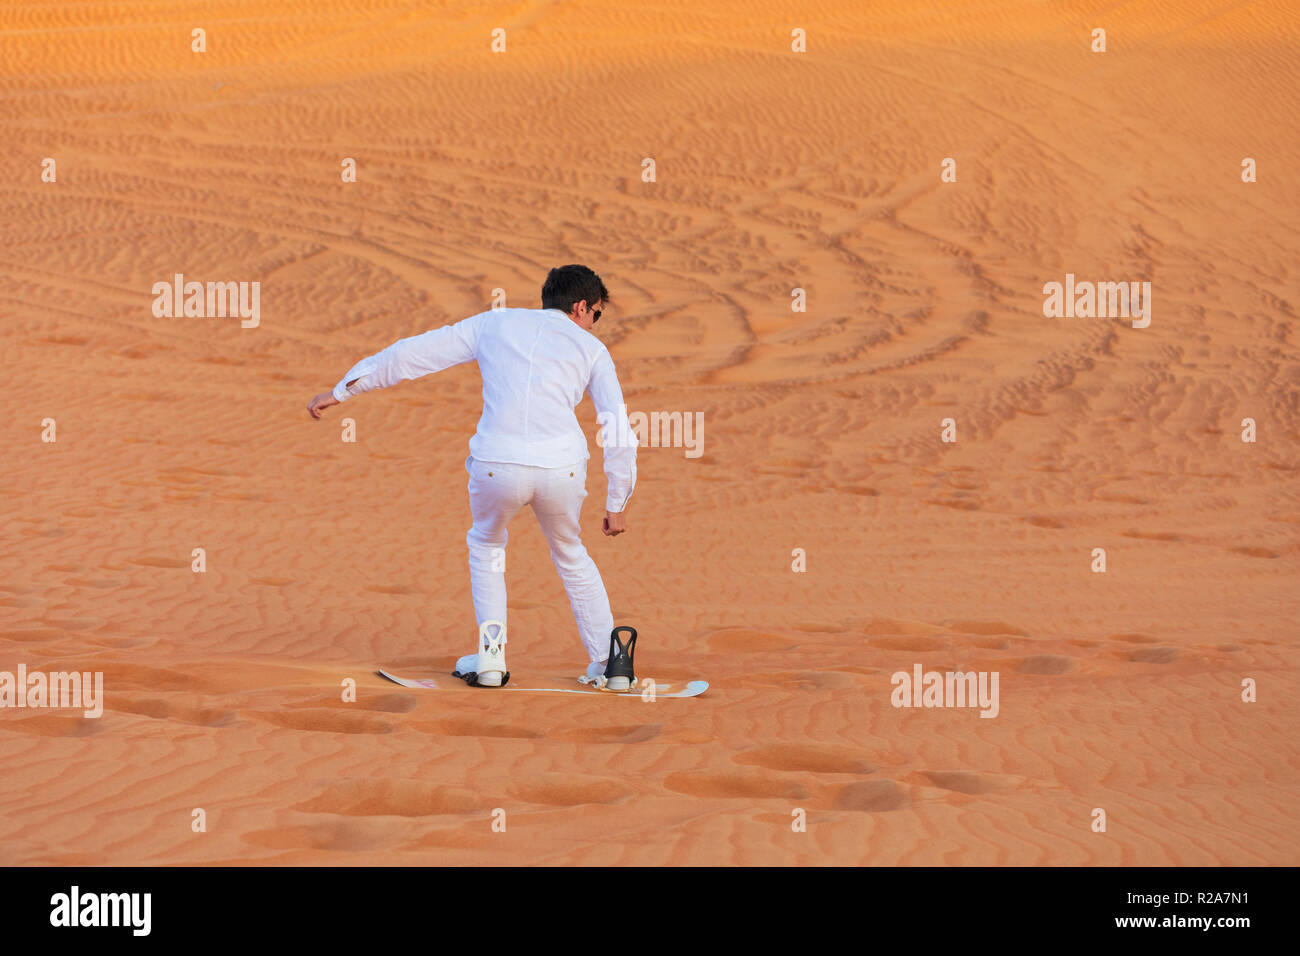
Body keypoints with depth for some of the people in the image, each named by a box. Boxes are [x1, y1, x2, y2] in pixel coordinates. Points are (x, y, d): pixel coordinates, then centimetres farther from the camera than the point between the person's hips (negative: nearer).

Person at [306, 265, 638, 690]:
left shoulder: (494, 324, 23)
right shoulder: (591, 348, 19)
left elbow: (411, 352, 21)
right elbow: (619, 431, 11)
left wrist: (340, 391, 27)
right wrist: (617, 505, 19)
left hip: (497, 465, 0)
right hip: (561, 467, 0)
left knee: (486, 545, 30)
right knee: (570, 555, 28)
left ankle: (491, 654, 20)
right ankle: (610, 659, 21)